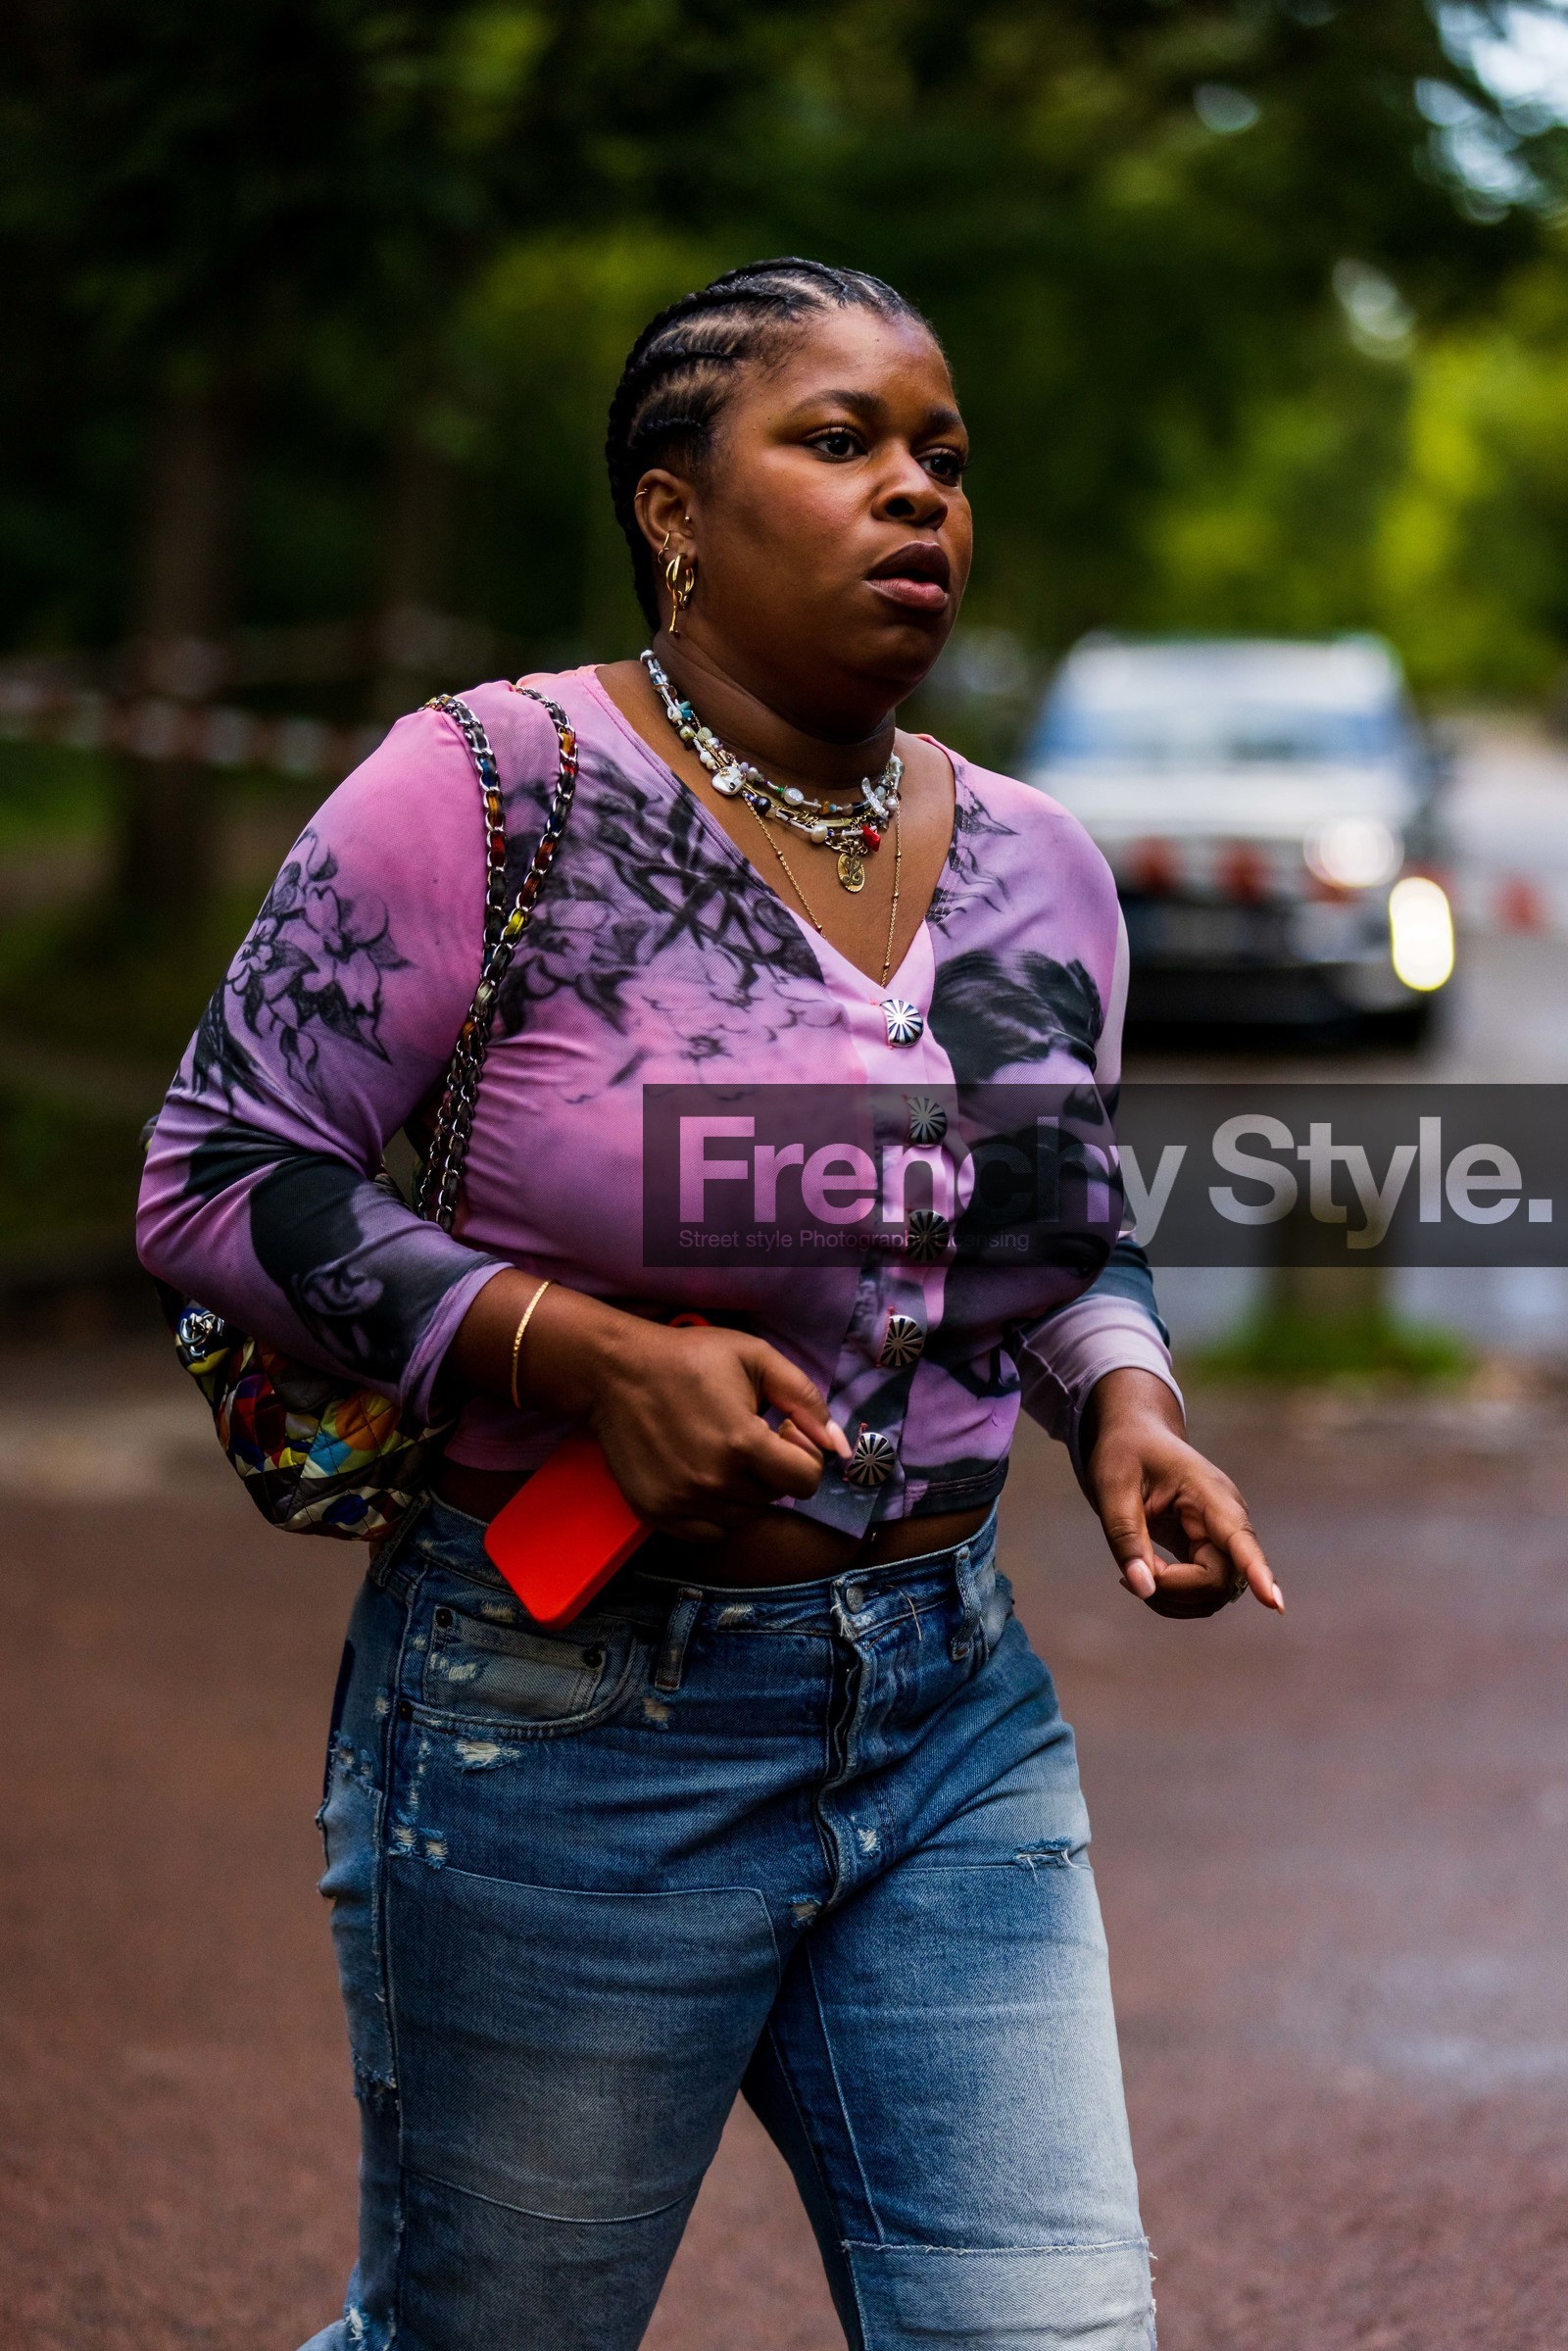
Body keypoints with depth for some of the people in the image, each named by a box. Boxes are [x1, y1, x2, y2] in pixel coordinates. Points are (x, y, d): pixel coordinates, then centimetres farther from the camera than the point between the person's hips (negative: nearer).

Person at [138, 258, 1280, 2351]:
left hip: (954, 1715, 5)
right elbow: (219, 1176, -11)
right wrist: (587, 1350, -21)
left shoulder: (1035, 867, 7)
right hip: (565, 1732, -5)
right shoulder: (493, 793, -12)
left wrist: (1122, 1403, 0)